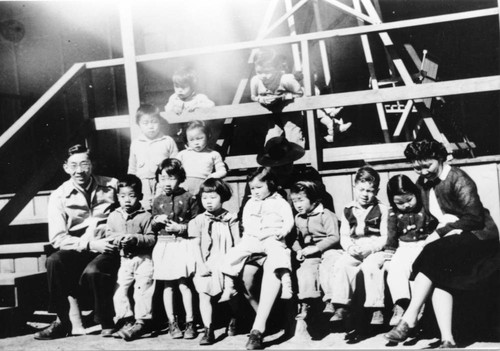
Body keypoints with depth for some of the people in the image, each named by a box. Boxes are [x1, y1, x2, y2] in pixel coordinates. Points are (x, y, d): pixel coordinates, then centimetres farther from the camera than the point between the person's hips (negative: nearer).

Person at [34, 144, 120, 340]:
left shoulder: (111, 186, 4)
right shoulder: (59, 196, 2)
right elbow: (57, 238, -4)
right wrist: (89, 244, -17)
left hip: (108, 250, -1)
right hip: (77, 250, 2)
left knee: (92, 271, -32)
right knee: (54, 261, -28)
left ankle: (107, 324, -9)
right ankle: (62, 321, -13)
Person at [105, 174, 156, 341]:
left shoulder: (145, 216, -3)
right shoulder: (114, 216, 9)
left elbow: (152, 239, -7)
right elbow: (108, 236, 10)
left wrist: (135, 238, -21)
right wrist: (115, 240, -12)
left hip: (143, 259, -4)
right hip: (123, 260, 4)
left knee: (143, 289, -5)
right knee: (119, 290, -1)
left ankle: (141, 321, 3)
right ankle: (126, 321, 6)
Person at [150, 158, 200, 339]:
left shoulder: (188, 198, -2)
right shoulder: (158, 201, 9)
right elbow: (152, 228, 15)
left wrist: (181, 227, -14)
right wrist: (156, 221, -6)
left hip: (183, 244, -3)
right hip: (164, 244, 3)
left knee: (184, 283, -5)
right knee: (167, 285, 5)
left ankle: (189, 322, 5)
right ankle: (172, 322, 14)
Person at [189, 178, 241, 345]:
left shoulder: (230, 219, 2)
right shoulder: (198, 221, 4)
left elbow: (237, 244, 3)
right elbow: (195, 245, 2)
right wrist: (201, 265, -7)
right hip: (206, 266, 1)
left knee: (230, 294, -2)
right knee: (204, 295, -4)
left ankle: (233, 320, 28)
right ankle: (208, 330, 3)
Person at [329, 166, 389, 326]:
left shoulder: (382, 209, 1)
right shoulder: (348, 210, 11)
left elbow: (385, 237, -3)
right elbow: (344, 236, 9)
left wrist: (369, 248, -18)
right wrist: (350, 247, -12)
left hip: (376, 250, -3)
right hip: (354, 251, 4)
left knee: (370, 265, -33)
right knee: (341, 264, -23)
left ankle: (377, 309, -24)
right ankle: (341, 307, -15)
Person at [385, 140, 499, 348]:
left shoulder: (458, 179, -11)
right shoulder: (422, 183, 10)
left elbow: (475, 218, -16)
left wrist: (439, 233, -18)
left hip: (478, 236, -6)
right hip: (449, 238, 7)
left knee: (434, 254, -31)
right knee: (439, 276, -23)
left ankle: (409, 319, -32)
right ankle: (447, 340, -27)